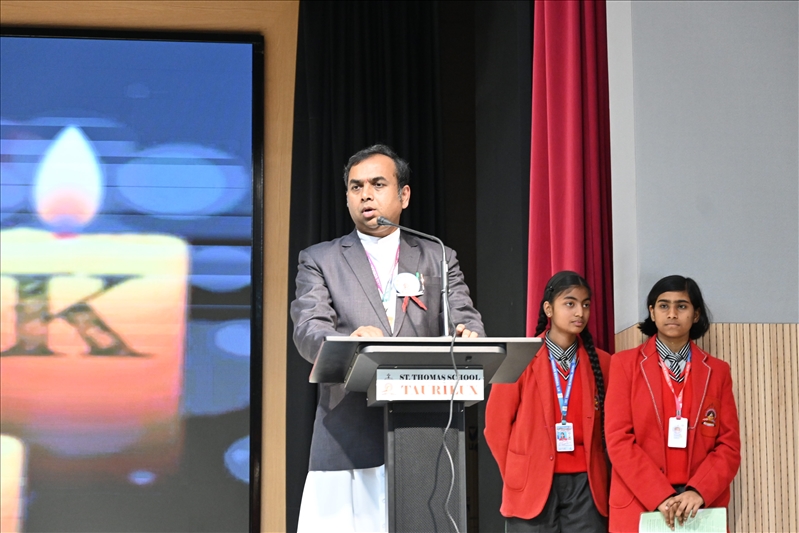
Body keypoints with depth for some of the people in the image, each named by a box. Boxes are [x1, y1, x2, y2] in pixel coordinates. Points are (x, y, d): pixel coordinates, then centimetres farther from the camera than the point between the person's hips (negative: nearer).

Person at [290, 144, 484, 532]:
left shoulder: (439, 259, 18)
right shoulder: (319, 260, 13)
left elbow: (466, 322, 6)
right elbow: (308, 331, -2)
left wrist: (467, 337, -21)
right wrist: (349, 343, -25)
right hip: (349, 443, -1)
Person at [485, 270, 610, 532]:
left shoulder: (601, 362, 7)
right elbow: (497, 425, 4)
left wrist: (599, 474, 10)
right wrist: (518, 475, 6)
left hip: (585, 485, 2)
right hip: (532, 485, -2)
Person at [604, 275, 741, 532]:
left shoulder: (717, 371, 8)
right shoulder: (625, 363, 2)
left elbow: (729, 445, 3)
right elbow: (618, 439, -6)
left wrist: (699, 492, -14)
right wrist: (661, 496, -16)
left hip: (701, 505, 2)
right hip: (638, 505, -1)